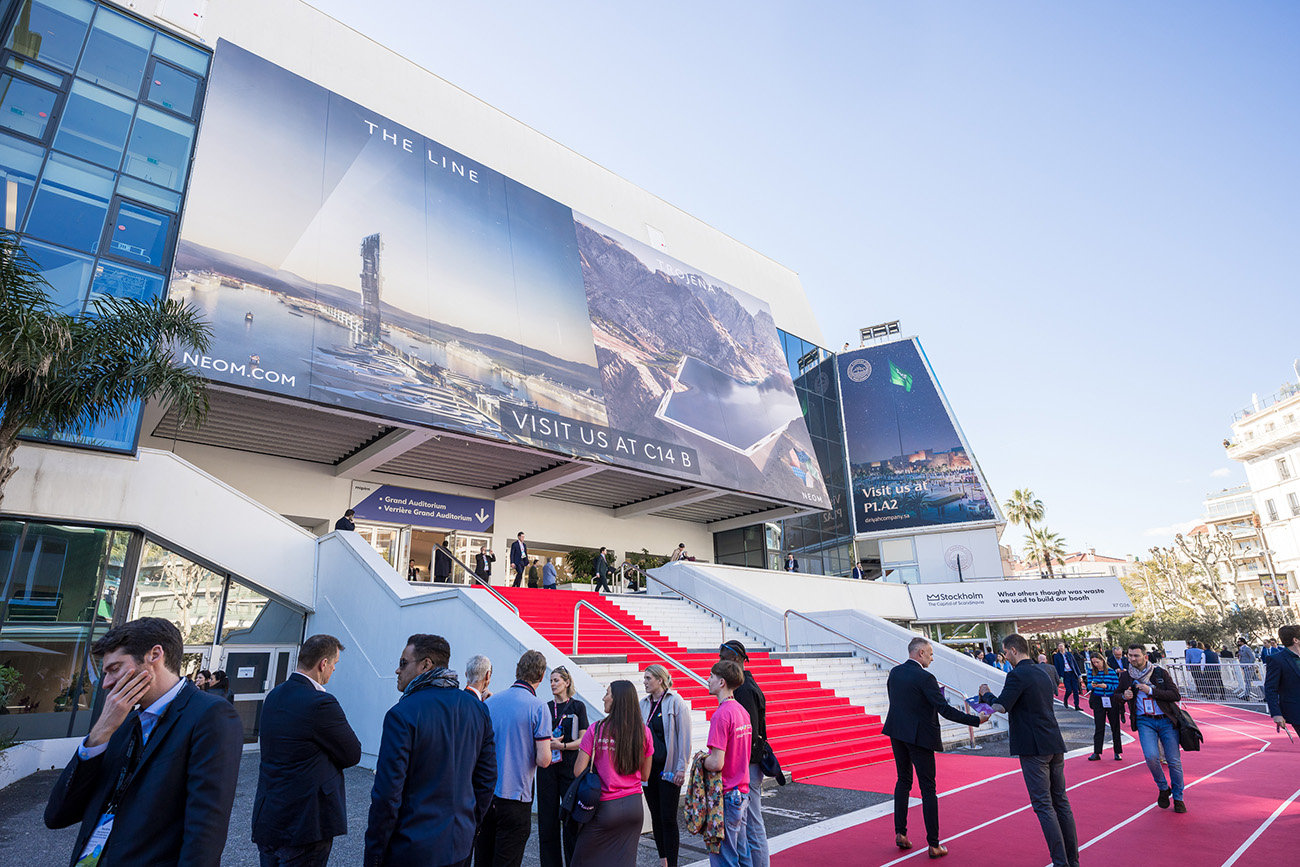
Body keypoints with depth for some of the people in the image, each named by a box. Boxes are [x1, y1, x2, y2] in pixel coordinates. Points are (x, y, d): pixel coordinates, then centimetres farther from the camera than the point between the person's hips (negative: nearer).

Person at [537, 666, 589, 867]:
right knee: (547, 817, 5)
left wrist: (562, 745, -18)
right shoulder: (545, 708, 9)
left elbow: (583, 740, -4)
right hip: (547, 768, 3)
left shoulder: (577, 706, 0)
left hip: (570, 767, -3)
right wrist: (549, 743, -6)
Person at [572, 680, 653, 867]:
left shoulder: (596, 730, -12)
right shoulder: (643, 732, -2)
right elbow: (645, 776, 7)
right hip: (634, 806, 4)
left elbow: (578, 771, -10)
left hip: (605, 807, -4)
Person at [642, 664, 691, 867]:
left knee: (668, 818, -2)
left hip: (668, 769, -5)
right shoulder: (643, 704, 7)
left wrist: (681, 768, -13)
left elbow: (684, 737, -10)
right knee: (656, 817, 14)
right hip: (649, 767, 6)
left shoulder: (675, 702, -9)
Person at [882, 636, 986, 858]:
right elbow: (945, 710, -19)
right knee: (928, 788, 4)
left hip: (897, 733, 6)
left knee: (903, 780, 18)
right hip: (919, 736, -6)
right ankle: (934, 845, 10)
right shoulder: (924, 678, -19)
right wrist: (976, 720, -12)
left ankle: (900, 833, 20)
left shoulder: (894, 672, 2)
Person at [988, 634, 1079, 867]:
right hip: (1055, 744, 9)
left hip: (1034, 748, -9)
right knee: (1061, 802, 15)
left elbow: (1001, 707, -20)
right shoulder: (1042, 673, 13)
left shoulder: (1017, 675, -14)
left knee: (1043, 805, -3)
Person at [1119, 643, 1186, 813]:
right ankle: (1163, 789, 10)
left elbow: (1175, 695, -8)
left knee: (1174, 761, 2)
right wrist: (1124, 696, -6)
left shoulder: (1160, 673, -1)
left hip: (1166, 720, 0)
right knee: (1151, 756, -18)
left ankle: (1178, 798, 22)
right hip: (1144, 721, 0)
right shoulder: (1125, 676, 4)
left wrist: (1150, 690, -16)